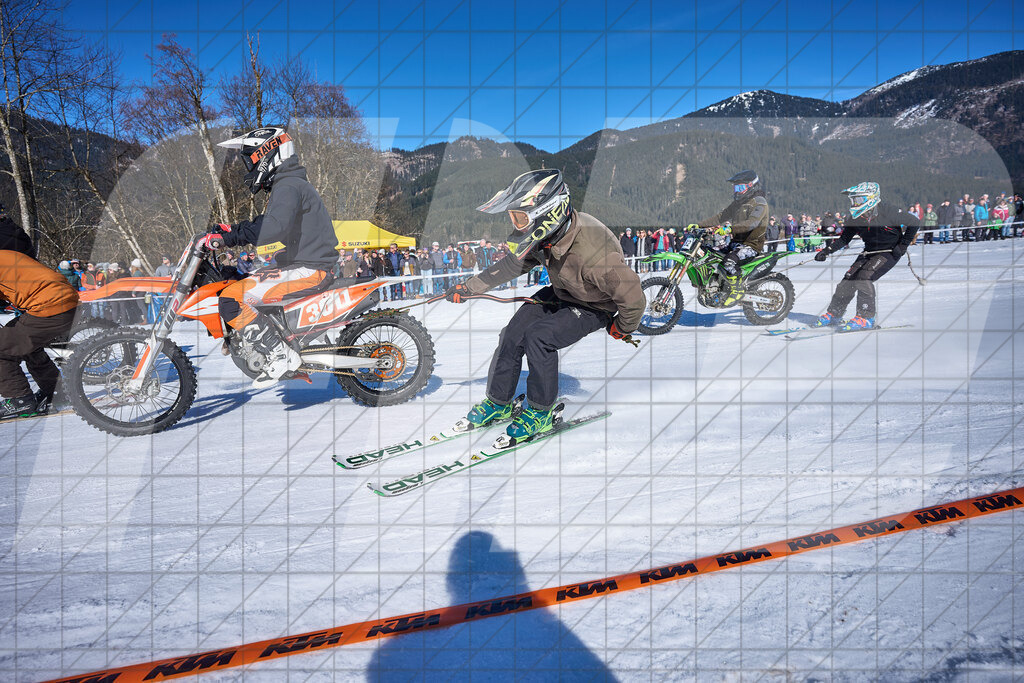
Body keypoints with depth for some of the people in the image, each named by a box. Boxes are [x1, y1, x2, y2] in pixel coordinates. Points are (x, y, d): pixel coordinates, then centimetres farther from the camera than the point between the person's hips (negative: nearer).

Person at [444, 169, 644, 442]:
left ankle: (541, 411, -5)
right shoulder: (544, 235, -19)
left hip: (594, 307, -7)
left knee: (538, 336, -26)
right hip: (559, 294, 7)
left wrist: (622, 329, -9)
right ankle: (499, 403, 18)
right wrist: (468, 287, 4)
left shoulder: (592, 253, -41)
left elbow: (634, 298, -31)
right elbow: (513, 265, 2)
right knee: (512, 335, -4)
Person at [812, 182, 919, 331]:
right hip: (870, 251, 6)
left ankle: (866, 317, -19)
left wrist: (903, 245, -13)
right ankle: (834, 314, 8)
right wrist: (826, 251, -10)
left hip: (890, 252, -6)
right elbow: (844, 238, 3)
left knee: (864, 276, -25)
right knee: (849, 278, -4)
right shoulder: (856, 218, -6)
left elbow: (913, 222, -11)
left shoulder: (887, 212, -22)